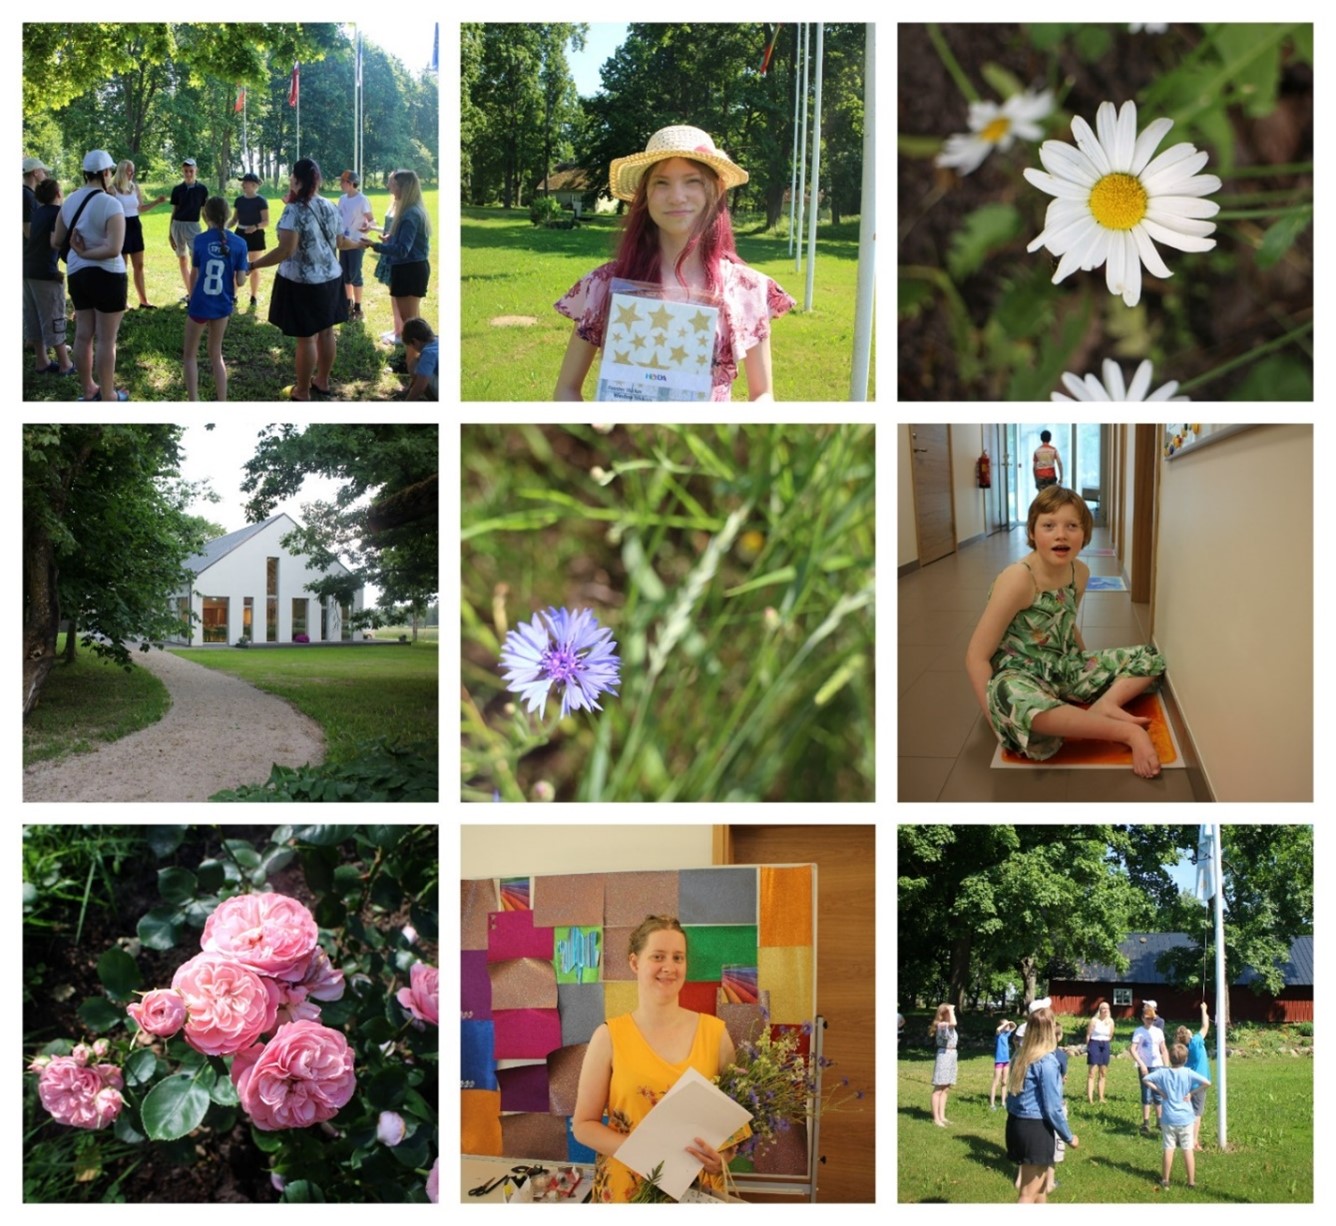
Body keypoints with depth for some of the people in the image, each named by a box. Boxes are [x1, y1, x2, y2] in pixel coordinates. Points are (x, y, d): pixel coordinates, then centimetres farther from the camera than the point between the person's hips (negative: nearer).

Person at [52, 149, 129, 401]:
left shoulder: (70, 201, 2)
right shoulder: (110, 203, -17)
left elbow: (56, 242, 10)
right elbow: (113, 249, -26)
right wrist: (85, 253, -14)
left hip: (77, 274, 6)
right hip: (107, 276, -6)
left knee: (83, 334, 15)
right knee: (106, 339, 3)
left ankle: (88, 390, 27)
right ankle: (108, 396, 12)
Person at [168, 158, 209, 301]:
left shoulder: (202, 189, 1)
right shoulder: (177, 189, 5)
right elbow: (174, 211, 10)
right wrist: (170, 233, 10)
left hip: (193, 226, -3)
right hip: (178, 225, 3)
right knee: (182, 260, 8)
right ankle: (189, 292, 16)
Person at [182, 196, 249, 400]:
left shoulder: (200, 241, -8)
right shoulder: (239, 243, -7)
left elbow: (194, 276, -1)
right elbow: (240, 281, -8)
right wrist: (245, 267, 13)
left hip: (200, 304, -2)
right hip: (222, 305, 2)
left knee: (190, 355, 14)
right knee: (215, 354, 20)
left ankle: (194, 402, 7)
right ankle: (222, 401, 19)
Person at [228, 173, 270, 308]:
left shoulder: (261, 201, -11)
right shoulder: (239, 200, 6)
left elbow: (266, 221, -12)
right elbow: (234, 219, 12)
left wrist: (256, 227, -31)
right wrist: (225, 227, -5)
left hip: (255, 236, -5)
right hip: (240, 234, 5)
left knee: (253, 268, 4)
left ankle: (254, 296, 16)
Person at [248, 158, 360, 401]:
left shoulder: (294, 210, -19)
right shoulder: (330, 207, 1)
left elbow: (286, 250, -26)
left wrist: (252, 265, -25)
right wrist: (359, 243, 34)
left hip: (302, 282, -7)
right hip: (330, 278, 7)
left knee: (306, 338, 1)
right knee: (326, 331, 17)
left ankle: (303, 393, 11)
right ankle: (322, 382, 32)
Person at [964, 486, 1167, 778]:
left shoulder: (1080, 573, 0)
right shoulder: (1018, 579, -20)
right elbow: (977, 656, -20)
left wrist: (1090, 670, 18)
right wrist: (997, 718, -25)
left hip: (1066, 670, 8)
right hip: (1021, 676, -8)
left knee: (1151, 658, 8)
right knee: (1009, 696, -44)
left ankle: (1104, 704, -20)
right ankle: (1128, 732, -34)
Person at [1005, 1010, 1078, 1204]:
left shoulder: (1021, 1057, 7)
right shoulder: (1047, 1062, -17)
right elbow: (1052, 1108, -16)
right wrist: (1069, 1137, -4)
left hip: (1016, 1124, 8)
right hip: (1037, 1129, -8)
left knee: (1040, 1186, 23)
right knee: (1028, 1194, -1)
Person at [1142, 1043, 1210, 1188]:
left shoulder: (1163, 1073, -6)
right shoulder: (1188, 1073, -10)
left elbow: (1145, 1079, -7)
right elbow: (1207, 1082, -19)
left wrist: (1158, 1090, -3)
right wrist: (1191, 1093, -10)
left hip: (1168, 1118, 1)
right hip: (1185, 1118, -1)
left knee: (1169, 1149, 8)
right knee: (1188, 1149, 7)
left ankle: (1165, 1180, 15)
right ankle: (1191, 1181, 11)